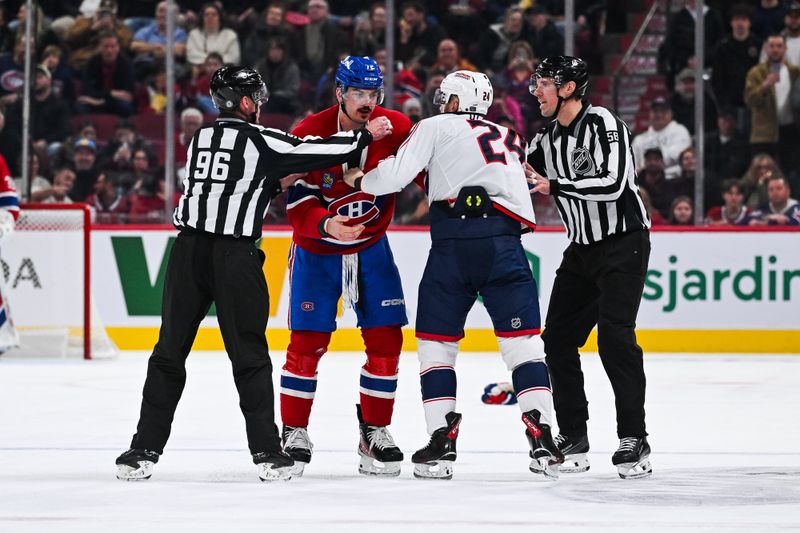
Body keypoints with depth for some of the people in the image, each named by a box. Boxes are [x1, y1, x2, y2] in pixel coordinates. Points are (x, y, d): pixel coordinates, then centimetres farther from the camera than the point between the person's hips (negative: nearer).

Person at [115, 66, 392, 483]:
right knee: (249, 355, 4)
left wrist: (276, 183, 22)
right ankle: (267, 452, 4)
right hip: (233, 257, -4)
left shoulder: (201, 138, 15)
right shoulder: (259, 140, -3)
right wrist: (365, 136, 11)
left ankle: (143, 451, 6)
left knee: (170, 351, 9)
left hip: (188, 249, 5)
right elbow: (318, 152, -1)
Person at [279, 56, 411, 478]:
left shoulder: (396, 128, -12)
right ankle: (294, 435, 6)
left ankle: (375, 433, 11)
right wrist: (326, 224, -38)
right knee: (307, 343, -5)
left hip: (371, 248, 2)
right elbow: (297, 205, -20)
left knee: (386, 340, -2)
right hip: (315, 250, -2)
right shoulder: (310, 134, -18)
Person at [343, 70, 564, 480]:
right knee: (522, 338, 2)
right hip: (505, 240, 3)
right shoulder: (509, 138, 30)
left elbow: (396, 175, 6)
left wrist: (359, 180, 24)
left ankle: (441, 440, 3)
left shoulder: (436, 127, 14)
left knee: (436, 339, 9)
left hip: (454, 242, -3)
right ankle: (542, 438, -10)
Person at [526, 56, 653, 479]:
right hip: (583, 250, 8)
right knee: (558, 338, 3)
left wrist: (556, 186, -25)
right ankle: (572, 437, 12)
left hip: (624, 243, -8)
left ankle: (634, 440, -14)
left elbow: (612, 183, -27)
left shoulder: (602, 124, -15)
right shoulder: (547, 139, 9)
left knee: (615, 337, -17)